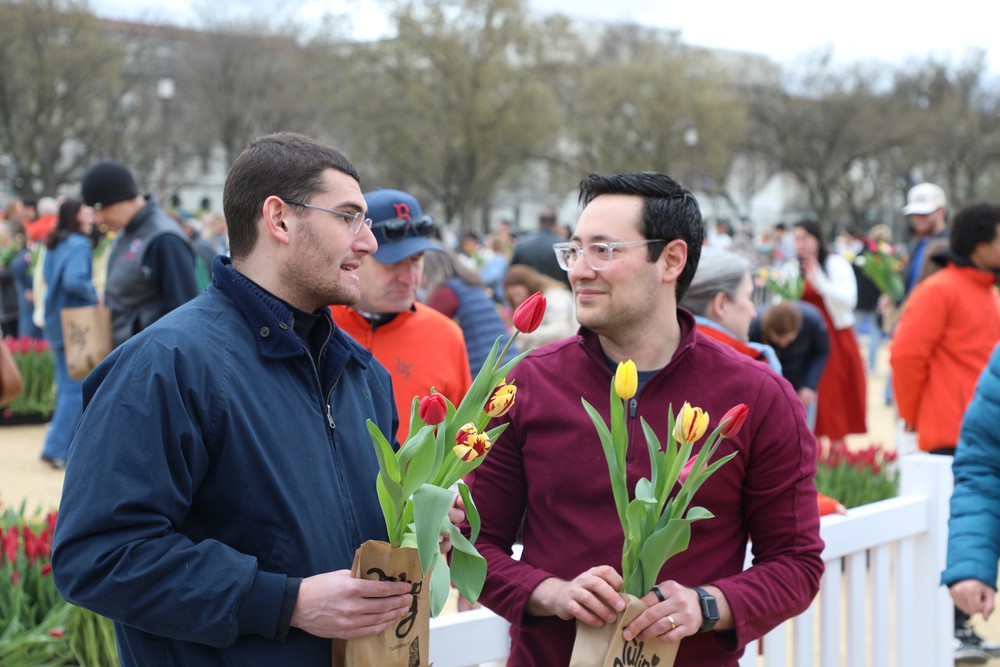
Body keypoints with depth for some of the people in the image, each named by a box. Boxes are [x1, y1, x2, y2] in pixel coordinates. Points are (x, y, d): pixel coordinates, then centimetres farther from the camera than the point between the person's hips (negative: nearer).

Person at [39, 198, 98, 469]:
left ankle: (65, 445, 21)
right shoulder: (78, 245, -16)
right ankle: (55, 447, -7)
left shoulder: (54, 245, 10)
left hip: (57, 323, 9)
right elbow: (74, 280, -28)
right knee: (77, 389, -4)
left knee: (67, 385, 15)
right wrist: (93, 295, -13)